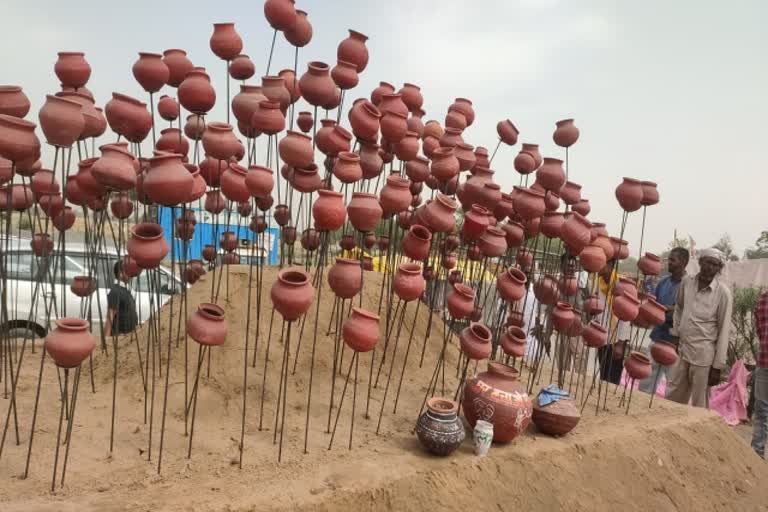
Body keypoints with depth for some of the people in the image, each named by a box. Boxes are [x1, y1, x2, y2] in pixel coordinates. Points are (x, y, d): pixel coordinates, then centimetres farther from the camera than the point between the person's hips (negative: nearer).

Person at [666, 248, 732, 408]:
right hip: (681, 350, 4)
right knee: (672, 399, 13)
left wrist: (718, 366, -9)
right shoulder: (686, 281, 1)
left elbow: (724, 331, -9)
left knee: (700, 404, 4)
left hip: (704, 355, -4)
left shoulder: (723, 293, -11)